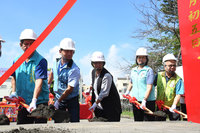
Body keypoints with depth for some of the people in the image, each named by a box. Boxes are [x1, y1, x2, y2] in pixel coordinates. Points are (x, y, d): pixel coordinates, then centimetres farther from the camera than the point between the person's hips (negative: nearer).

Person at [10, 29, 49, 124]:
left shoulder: (41, 61, -12)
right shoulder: (16, 61, 7)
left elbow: (39, 81, -22)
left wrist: (34, 100, -31)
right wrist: (14, 92, 8)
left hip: (39, 102, -5)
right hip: (22, 103, 6)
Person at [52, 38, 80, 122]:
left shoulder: (74, 69, -23)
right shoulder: (56, 62, -2)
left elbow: (69, 89, -24)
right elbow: (52, 73, 23)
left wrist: (58, 101, -16)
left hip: (72, 100, -5)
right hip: (58, 97, 5)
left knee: (74, 122, -4)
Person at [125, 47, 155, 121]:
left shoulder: (149, 70, -6)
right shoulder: (133, 70, 13)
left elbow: (149, 87, -14)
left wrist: (144, 100, -22)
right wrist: (127, 91, 15)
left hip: (147, 101, -6)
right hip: (135, 101, 6)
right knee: (137, 120, 13)